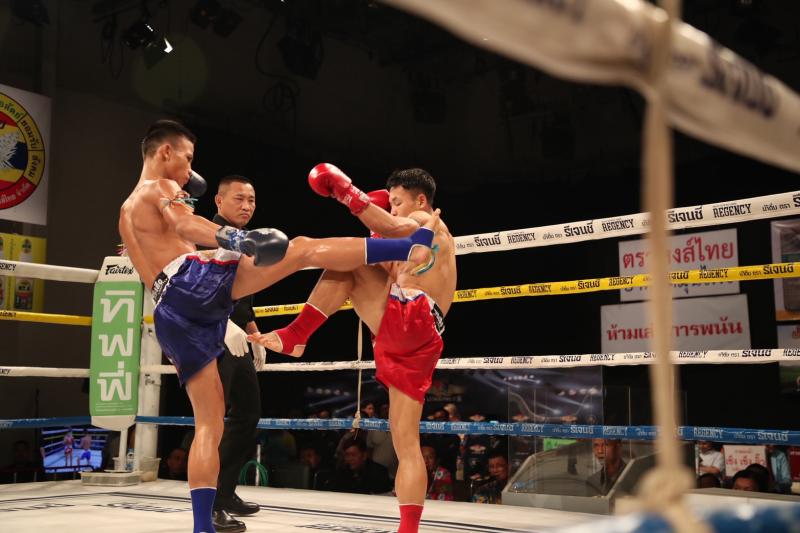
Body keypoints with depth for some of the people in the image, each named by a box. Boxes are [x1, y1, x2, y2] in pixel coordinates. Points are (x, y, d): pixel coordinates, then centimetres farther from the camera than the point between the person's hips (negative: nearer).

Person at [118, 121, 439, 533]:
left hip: (169, 315, 8)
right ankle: (409, 247, -24)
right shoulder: (160, 187, 8)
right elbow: (184, 225, -15)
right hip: (193, 280, -8)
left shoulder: (128, 211, 35)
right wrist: (233, 239, -34)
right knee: (302, 249, -11)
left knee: (208, 422, 9)